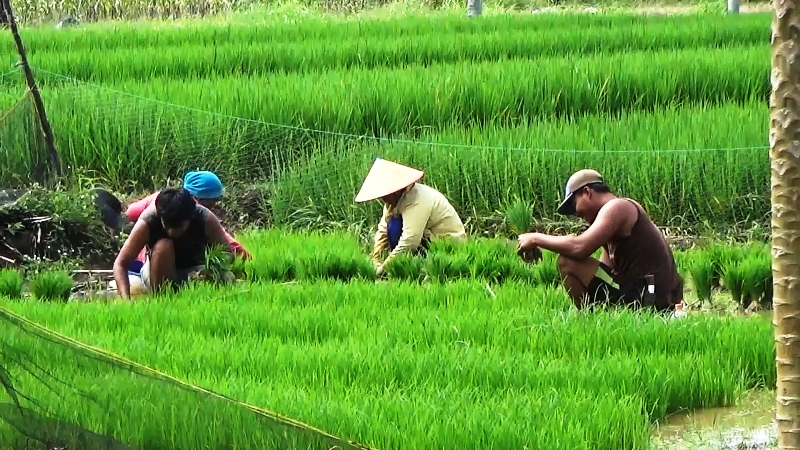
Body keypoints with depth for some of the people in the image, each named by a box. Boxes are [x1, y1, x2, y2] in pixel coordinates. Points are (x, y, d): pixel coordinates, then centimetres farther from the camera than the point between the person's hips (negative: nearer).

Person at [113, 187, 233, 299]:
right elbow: (120, 264, -28)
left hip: (194, 272, 1)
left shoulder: (205, 219, -25)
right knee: (163, 247, -34)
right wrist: (126, 300, -43)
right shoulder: (147, 222, -28)